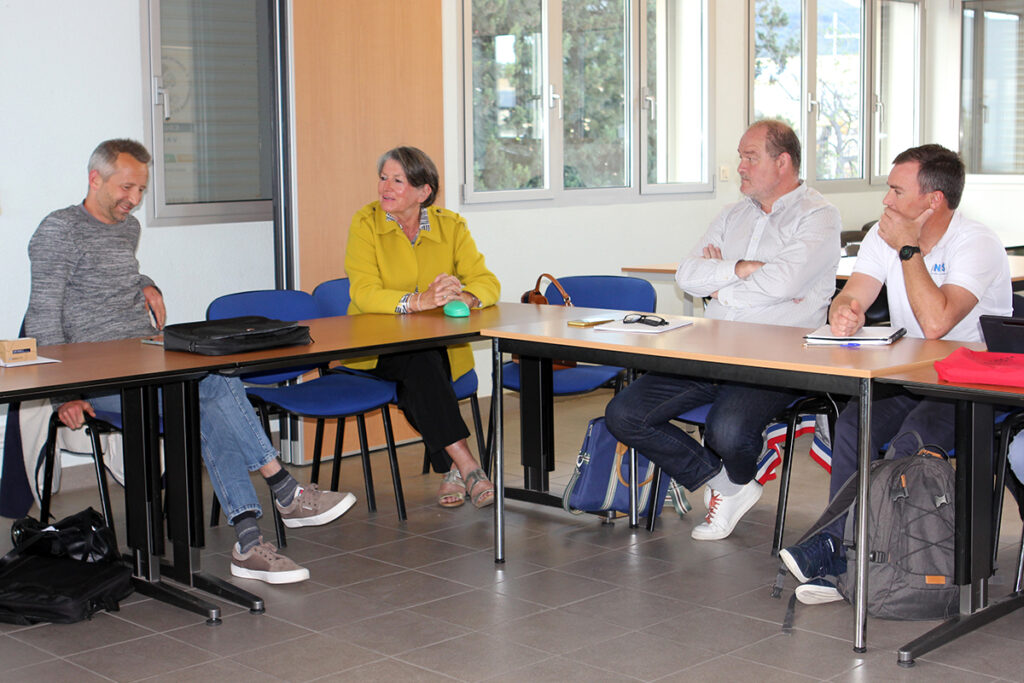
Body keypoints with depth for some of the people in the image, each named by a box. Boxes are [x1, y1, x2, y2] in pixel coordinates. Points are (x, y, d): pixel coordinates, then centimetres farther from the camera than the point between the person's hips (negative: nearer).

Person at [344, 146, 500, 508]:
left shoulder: (451, 226, 2)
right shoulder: (366, 223, -4)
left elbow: (488, 284, -6)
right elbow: (364, 294, -17)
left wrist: (463, 297, -29)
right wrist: (418, 301, -33)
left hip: (438, 346, 1)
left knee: (416, 381, -33)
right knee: (419, 360, -34)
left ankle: (451, 468, -24)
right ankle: (465, 465, -34)